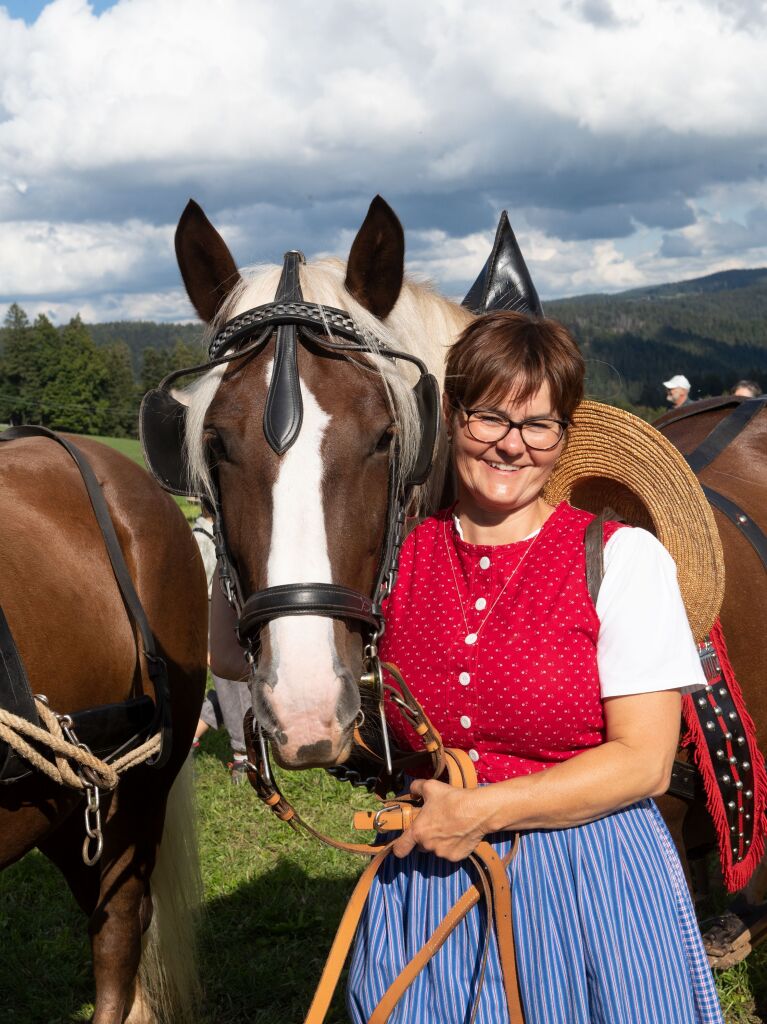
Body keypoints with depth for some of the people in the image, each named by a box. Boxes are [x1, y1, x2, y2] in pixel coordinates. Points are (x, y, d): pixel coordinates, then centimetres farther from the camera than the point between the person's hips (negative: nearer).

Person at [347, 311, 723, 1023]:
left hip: (588, 886, -2)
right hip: (424, 885, 3)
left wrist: (483, 810, -18)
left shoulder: (624, 558, -8)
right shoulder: (399, 556, 1)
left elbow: (645, 762, -13)